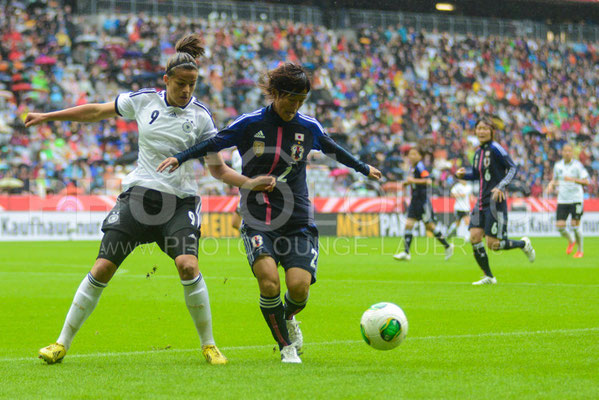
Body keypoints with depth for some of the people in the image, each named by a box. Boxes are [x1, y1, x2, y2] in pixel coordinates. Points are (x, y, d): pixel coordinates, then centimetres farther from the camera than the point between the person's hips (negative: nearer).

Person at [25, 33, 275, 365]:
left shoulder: (201, 116, 1)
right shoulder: (143, 100, 3)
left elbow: (217, 168, 7)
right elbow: (96, 112, 15)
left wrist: (249, 183, -9)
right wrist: (46, 116, 17)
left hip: (180, 202, -1)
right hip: (138, 195, 1)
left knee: (188, 265, -23)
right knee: (102, 268, -5)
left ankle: (208, 345, -6)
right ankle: (62, 343, 7)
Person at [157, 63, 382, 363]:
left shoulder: (308, 127, 5)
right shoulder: (250, 124, -3)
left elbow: (333, 150, 23)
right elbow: (213, 144, 2)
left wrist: (363, 168, 36)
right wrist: (179, 158, -12)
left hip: (298, 220, 2)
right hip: (258, 221, -2)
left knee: (299, 286, -15)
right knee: (268, 280, -23)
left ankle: (288, 318, 23)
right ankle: (286, 346, -1)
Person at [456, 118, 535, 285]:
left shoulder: (495, 149, -11)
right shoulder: (478, 152, 12)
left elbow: (512, 168, -13)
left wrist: (500, 186, -24)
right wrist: (462, 174, 5)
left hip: (496, 201, -8)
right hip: (481, 201, 8)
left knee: (493, 244, -8)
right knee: (474, 237, -4)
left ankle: (523, 244, 20)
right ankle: (488, 276, 7)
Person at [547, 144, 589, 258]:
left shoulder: (577, 165, -5)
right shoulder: (558, 166, 8)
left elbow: (586, 182, -11)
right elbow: (555, 179, 24)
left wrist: (573, 179, -25)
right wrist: (551, 185, 3)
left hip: (576, 199, -4)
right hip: (562, 200, 4)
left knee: (575, 225, -8)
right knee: (559, 226, -6)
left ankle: (580, 250, 11)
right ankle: (571, 241, 25)